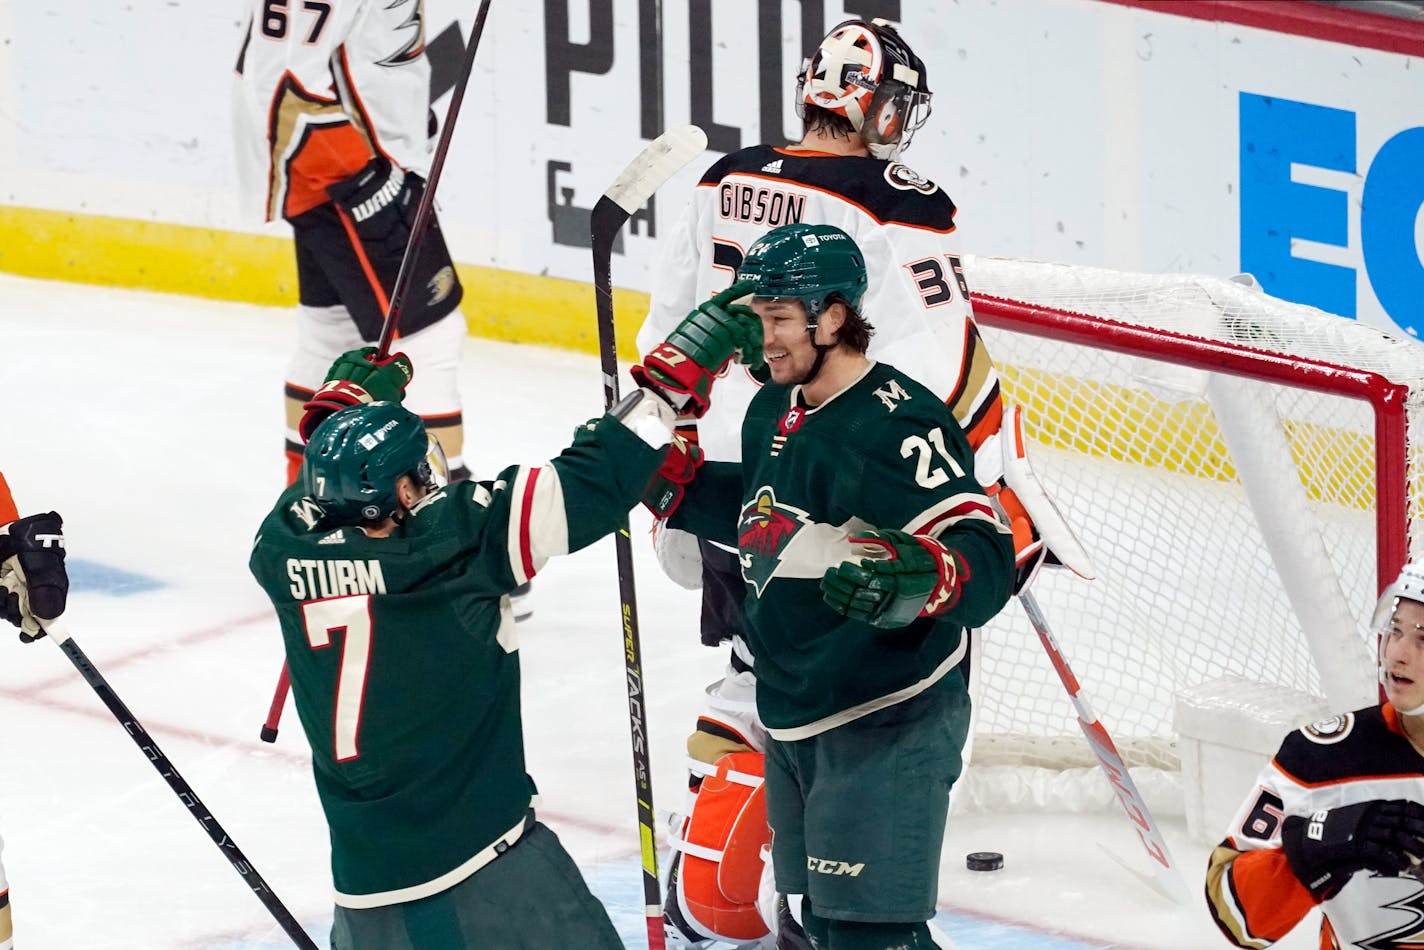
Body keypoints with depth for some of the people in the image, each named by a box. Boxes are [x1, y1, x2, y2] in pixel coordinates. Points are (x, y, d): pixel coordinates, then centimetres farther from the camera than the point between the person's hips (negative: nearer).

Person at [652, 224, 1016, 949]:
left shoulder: (897, 425, -22)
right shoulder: (776, 409, 7)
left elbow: (986, 562, -29)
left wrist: (919, 578, -49)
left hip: (886, 725, -10)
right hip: (794, 720, 10)